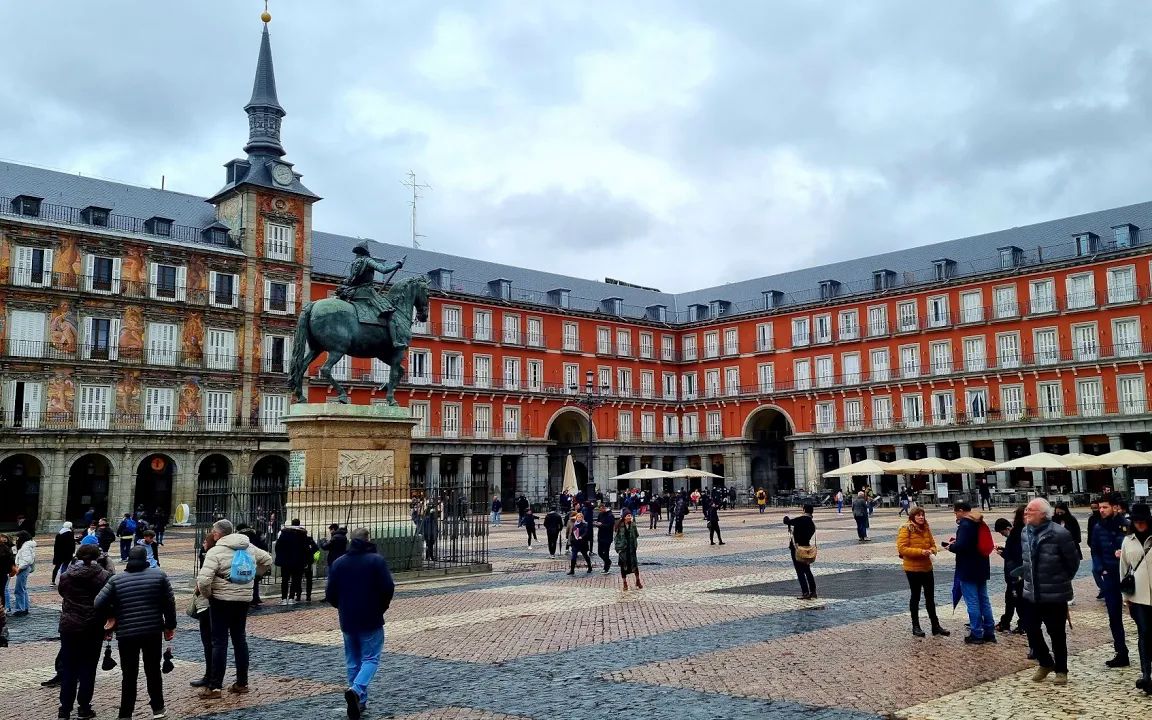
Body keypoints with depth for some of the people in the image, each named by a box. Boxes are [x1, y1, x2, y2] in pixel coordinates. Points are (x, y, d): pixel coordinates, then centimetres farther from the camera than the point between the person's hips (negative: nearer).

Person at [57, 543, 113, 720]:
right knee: (88, 667, 8)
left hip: (69, 626, 2)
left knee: (68, 667, 12)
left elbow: (61, 591, 16)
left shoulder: (66, 574, -2)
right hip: (93, 628, -2)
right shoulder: (104, 576, -11)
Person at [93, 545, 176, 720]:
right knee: (153, 670, 14)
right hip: (153, 631, 1)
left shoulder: (116, 580, -1)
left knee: (129, 675, 8)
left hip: (126, 634, -1)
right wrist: (170, 625, 10)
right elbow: (169, 602, 0)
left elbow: (98, 604, -6)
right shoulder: (159, 574, -1)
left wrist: (114, 614, 12)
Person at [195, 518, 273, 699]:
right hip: (244, 598, 6)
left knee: (219, 642, -1)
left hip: (222, 600, -6)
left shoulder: (216, 551, -15)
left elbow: (203, 580, -24)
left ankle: (215, 687, 1)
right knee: (240, 639, 14)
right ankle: (242, 683, 19)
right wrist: (254, 576, 20)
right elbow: (267, 560, 17)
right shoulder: (249, 547, 5)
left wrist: (207, 595, -5)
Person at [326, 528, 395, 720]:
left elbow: (330, 595, 3)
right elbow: (388, 589, -12)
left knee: (353, 661, 13)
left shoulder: (339, 563, 3)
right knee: (370, 659, 2)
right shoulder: (376, 560, -8)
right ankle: (356, 690, -21)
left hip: (347, 621, 4)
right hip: (371, 620, -4)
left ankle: (359, 702, 14)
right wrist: (382, 607, 5)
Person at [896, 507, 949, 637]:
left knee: (930, 598, 10)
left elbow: (933, 544, 15)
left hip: (927, 567, 5)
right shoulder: (906, 529, -12)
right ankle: (915, 626, 17)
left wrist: (932, 550, -10)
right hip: (913, 569, -5)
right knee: (915, 597, 6)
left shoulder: (926, 529, 7)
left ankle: (935, 626, 18)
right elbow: (902, 548, -18)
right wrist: (920, 552, -26)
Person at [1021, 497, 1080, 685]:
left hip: (1054, 594, -6)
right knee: (1032, 631, 11)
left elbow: (1073, 561, -8)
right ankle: (1045, 663, 33)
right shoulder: (1025, 532, 3)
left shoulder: (1059, 534, -18)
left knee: (1057, 634, 8)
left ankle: (1061, 670, 25)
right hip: (1031, 593, 6)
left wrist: (1062, 580, 2)